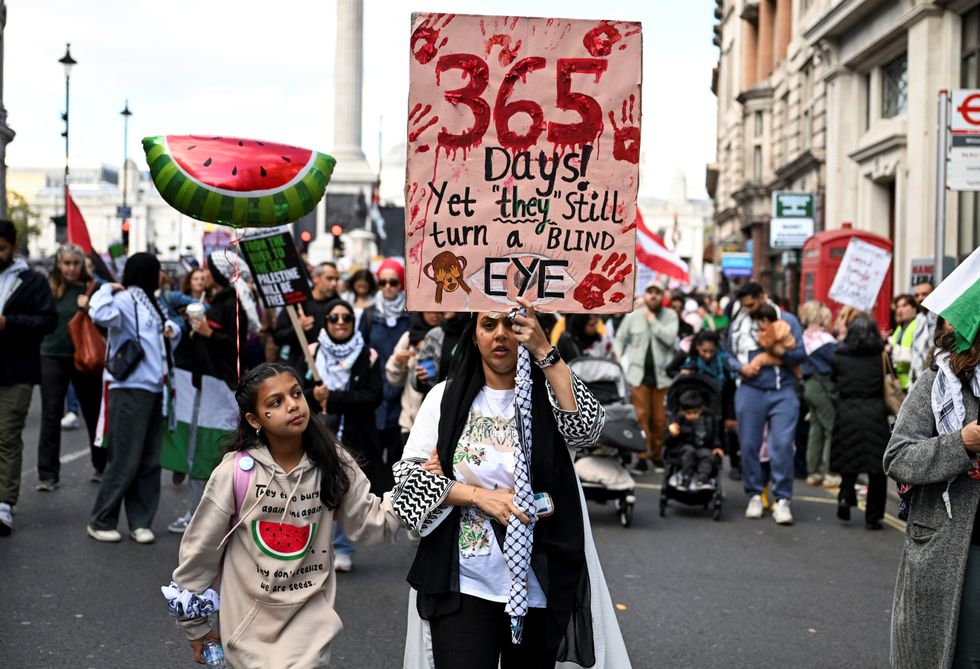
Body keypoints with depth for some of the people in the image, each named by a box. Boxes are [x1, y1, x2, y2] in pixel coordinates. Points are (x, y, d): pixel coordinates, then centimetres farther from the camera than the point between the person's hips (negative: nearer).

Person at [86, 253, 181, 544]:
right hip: (131, 388, -9)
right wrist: (107, 289, -14)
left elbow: (169, 332, 34)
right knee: (124, 460, -5)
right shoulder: (125, 300, -10)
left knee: (149, 460, 8)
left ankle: (140, 522, 15)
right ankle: (101, 521, 7)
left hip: (154, 389, 9)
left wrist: (173, 331, 11)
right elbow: (101, 314, -32)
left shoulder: (150, 302, 17)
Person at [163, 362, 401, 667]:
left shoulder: (332, 462, -8)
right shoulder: (236, 472, -16)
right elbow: (200, 547, -6)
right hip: (249, 616, -1)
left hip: (309, 613, 1)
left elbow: (370, 522, -3)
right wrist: (193, 624, 3)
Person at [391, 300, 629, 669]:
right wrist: (479, 496, -13)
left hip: (538, 584, 0)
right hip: (464, 585, 0)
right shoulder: (447, 396, 4)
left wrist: (544, 351, -23)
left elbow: (586, 429, -20)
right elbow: (408, 475, 0)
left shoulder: (547, 393, 1)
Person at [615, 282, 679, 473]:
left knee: (659, 418, 5)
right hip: (639, 373, 0)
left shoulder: (670, 315, 3)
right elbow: (620, 339, 11)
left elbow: (670, 338, -12)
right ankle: (643, 456, -3)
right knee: (641, 417, -6)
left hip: (662, 375, 0)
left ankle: (657, 455, 18)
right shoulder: (633, 316, 5)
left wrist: (652, 320, -10)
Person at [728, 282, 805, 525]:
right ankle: (754, 495, 19)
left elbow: (801, 353, -1)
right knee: (749, 445, 4)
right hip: (750, 391, 2)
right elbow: (730, 355, 11)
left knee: (782, 444, -10)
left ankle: (782, 499, -2)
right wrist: (741, 367, -10)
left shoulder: (787, 320, 4)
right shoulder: (738, 324, 9)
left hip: (783, 393, -2)